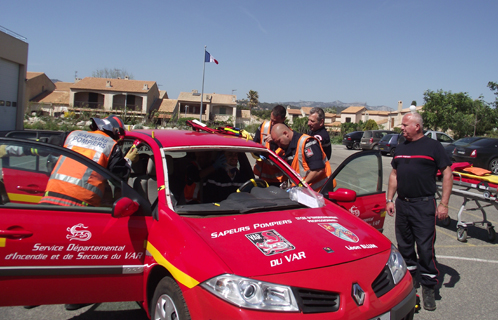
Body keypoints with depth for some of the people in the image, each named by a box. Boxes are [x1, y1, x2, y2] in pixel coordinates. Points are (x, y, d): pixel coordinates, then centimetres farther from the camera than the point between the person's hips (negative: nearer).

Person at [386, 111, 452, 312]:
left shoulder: (433, 146, -3)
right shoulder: (400, 148, 15)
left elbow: (447, 174, -5)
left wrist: (443, 203, -11)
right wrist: (390, 199, 12)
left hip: (424, 205, -6)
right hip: (402, 204, 6)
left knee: (425, 248, -4)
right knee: (404, 245, 13)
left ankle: (428, 287, 9)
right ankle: (410, 278, 30)